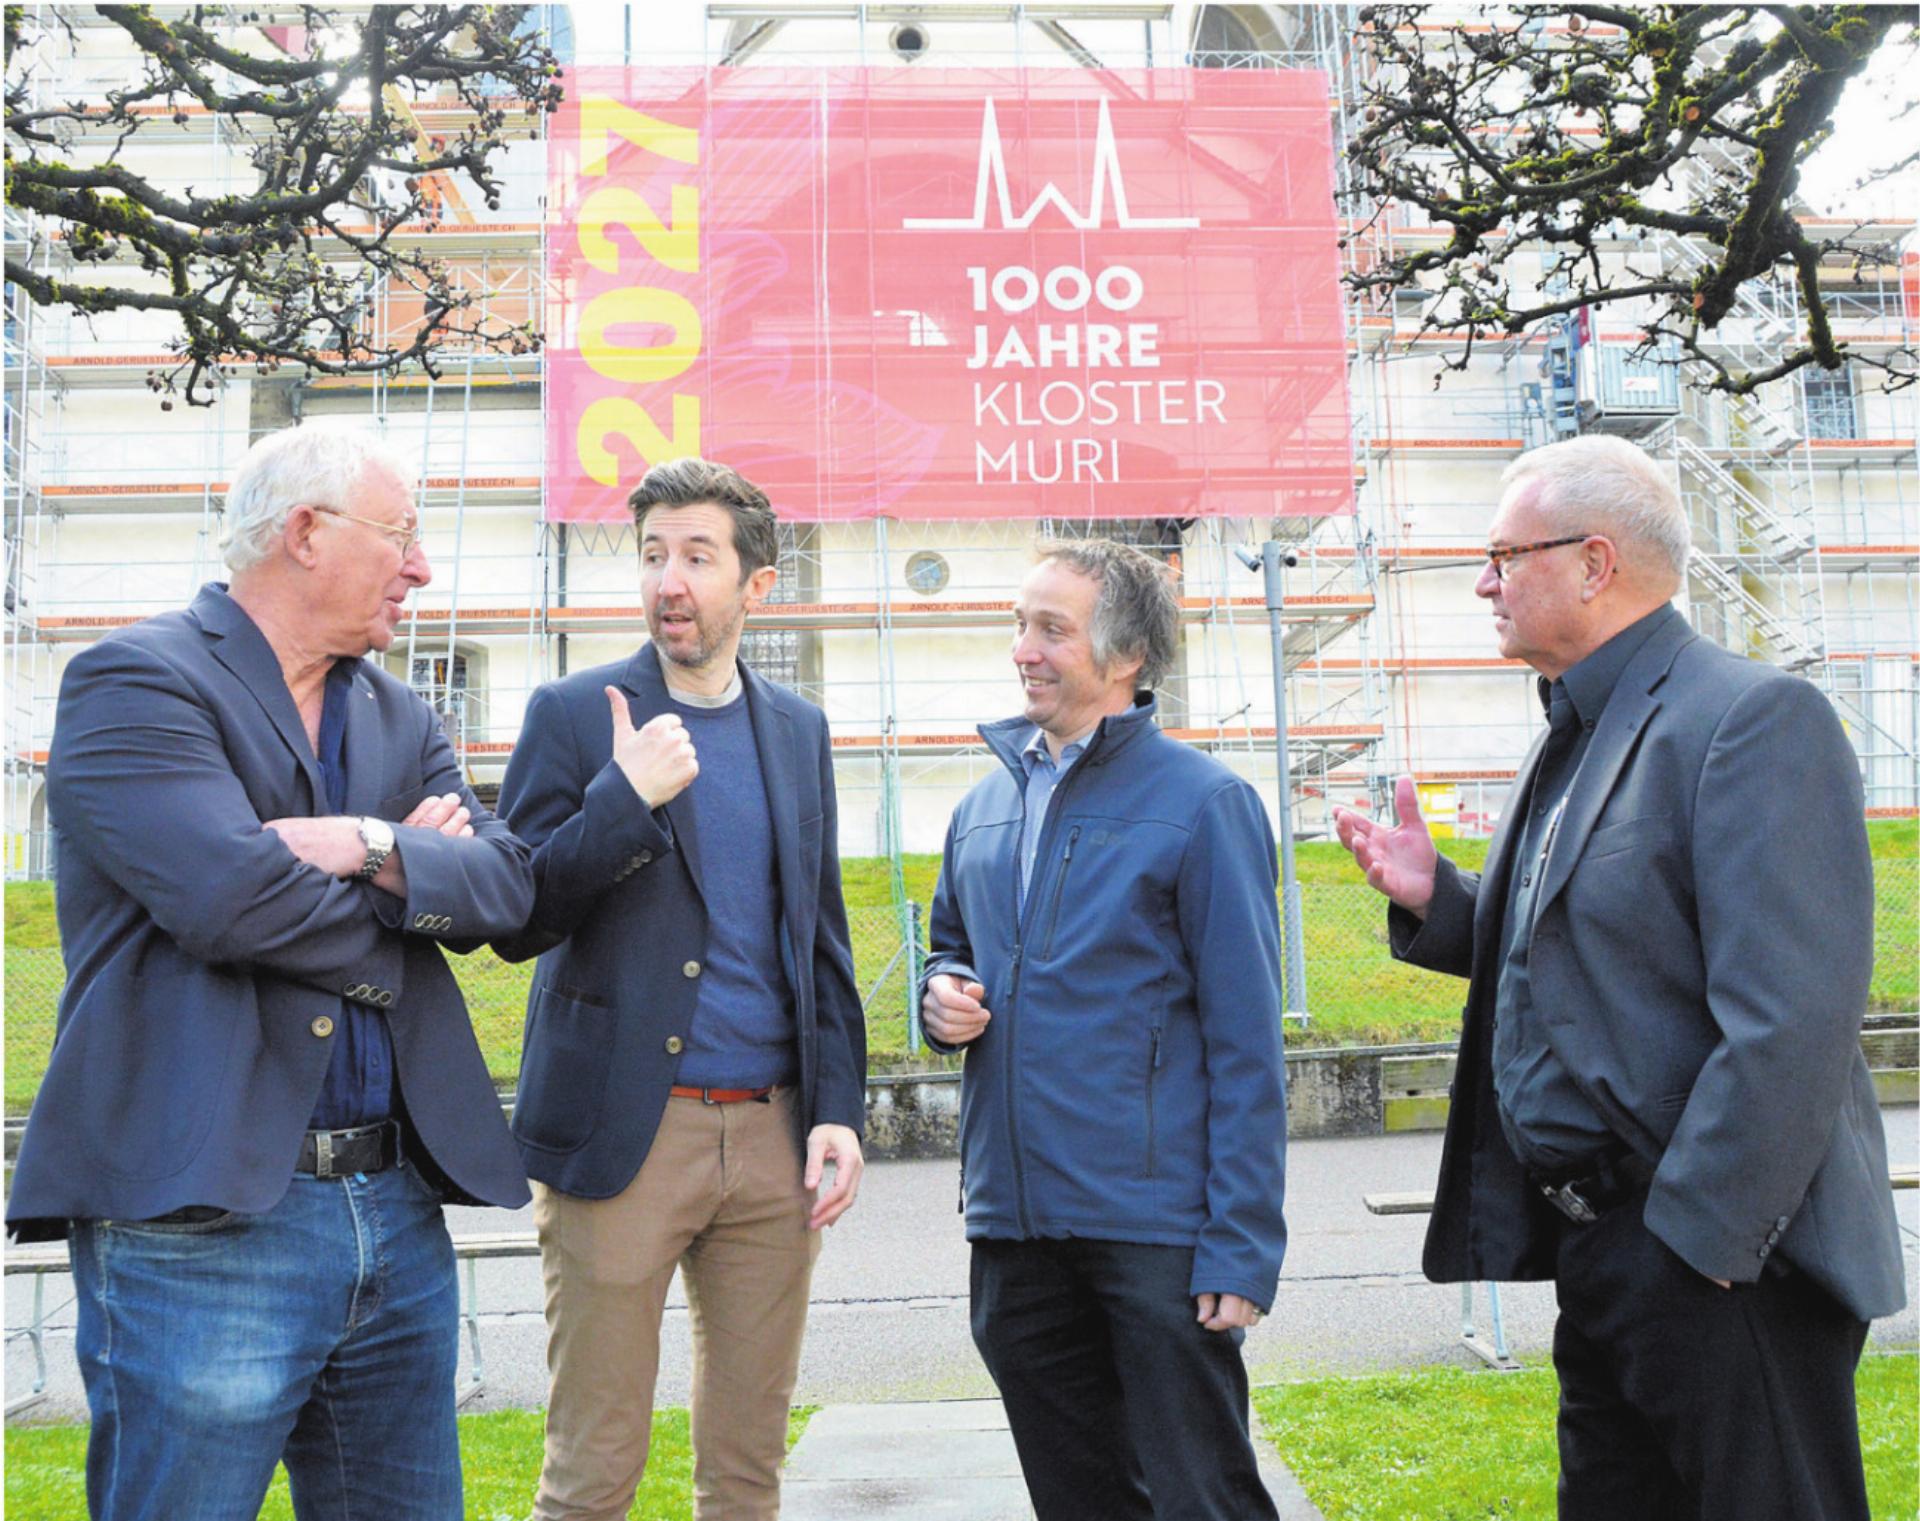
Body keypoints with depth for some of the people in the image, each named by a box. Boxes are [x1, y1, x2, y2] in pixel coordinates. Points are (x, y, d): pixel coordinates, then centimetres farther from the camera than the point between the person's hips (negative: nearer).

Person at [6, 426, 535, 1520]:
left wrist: (373, 850, -16)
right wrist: (412, 869, -5)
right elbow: (231, 895, -21)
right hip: (204, 1219, -7)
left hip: (398, 1212, 7)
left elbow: (505, 882, 2)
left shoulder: (400, 718, 16)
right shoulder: (134, 682, -6)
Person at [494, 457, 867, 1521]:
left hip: (771, 1137, 4)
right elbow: (515, 923, -7)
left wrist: (839, 1107, 4)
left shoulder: (798, 730, 11)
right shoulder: (575, 714, -1)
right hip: (623, 1133, -3)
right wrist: (625, 797, -19)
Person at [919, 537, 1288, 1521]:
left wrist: (1241, 1248, -14)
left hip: (1156, 1229, -6)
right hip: (1013, 1220, 6)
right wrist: (944, 999, 0)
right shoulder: (985, 807, 10)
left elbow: (1245, 1044, -10)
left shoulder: (1200, 801, -8)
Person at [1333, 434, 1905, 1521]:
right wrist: (1432, 899, 2)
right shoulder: (1576, 740, 14)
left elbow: (1790, 1021, -23)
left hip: (1725, 1260, -9)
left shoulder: (1753, 718, -16)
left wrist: (1697, 1234, -22)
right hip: (1594, 1246, 9)